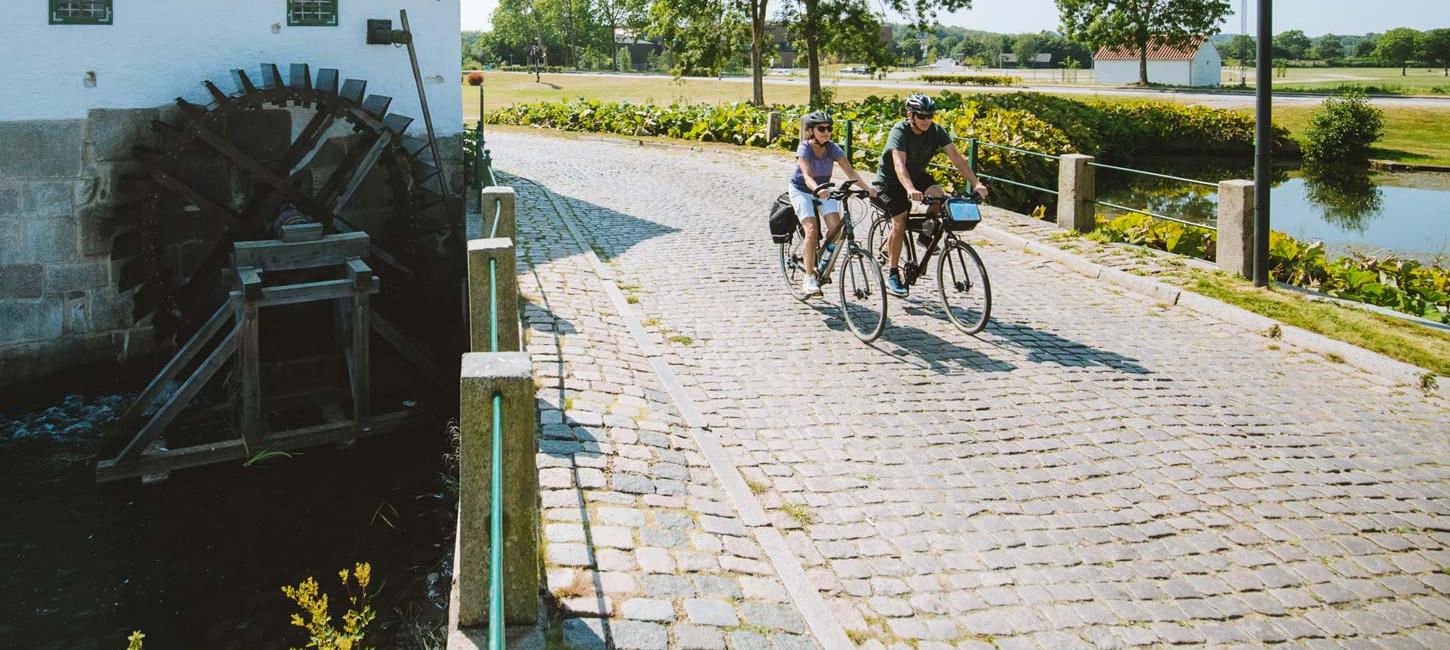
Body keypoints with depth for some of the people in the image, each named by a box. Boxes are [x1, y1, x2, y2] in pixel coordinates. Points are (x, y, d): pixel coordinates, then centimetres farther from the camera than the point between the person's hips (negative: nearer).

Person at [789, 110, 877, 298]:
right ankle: (809, 279, -16)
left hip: (823, 189, 4)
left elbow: (850, 172, -21)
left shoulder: (833, 148, -14)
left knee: (836, 227, -17)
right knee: (812, 230, -22)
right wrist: (817, 190, -59)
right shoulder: (804, 148, -24)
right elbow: (807, 176, -38)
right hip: (801, 190, -4)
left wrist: (867, 187, -38)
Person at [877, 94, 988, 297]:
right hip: (891, 180, -4)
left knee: (938, 194, -25)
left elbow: (956, 158, -20)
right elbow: (899, 164, -42)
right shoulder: (900, 132, -28)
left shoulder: (937, 131, -14)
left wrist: (976, 183, -33)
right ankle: (892, 275, -3)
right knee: (900, 223, -15)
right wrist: (910, 189, -59)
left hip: (917, 174, 4)